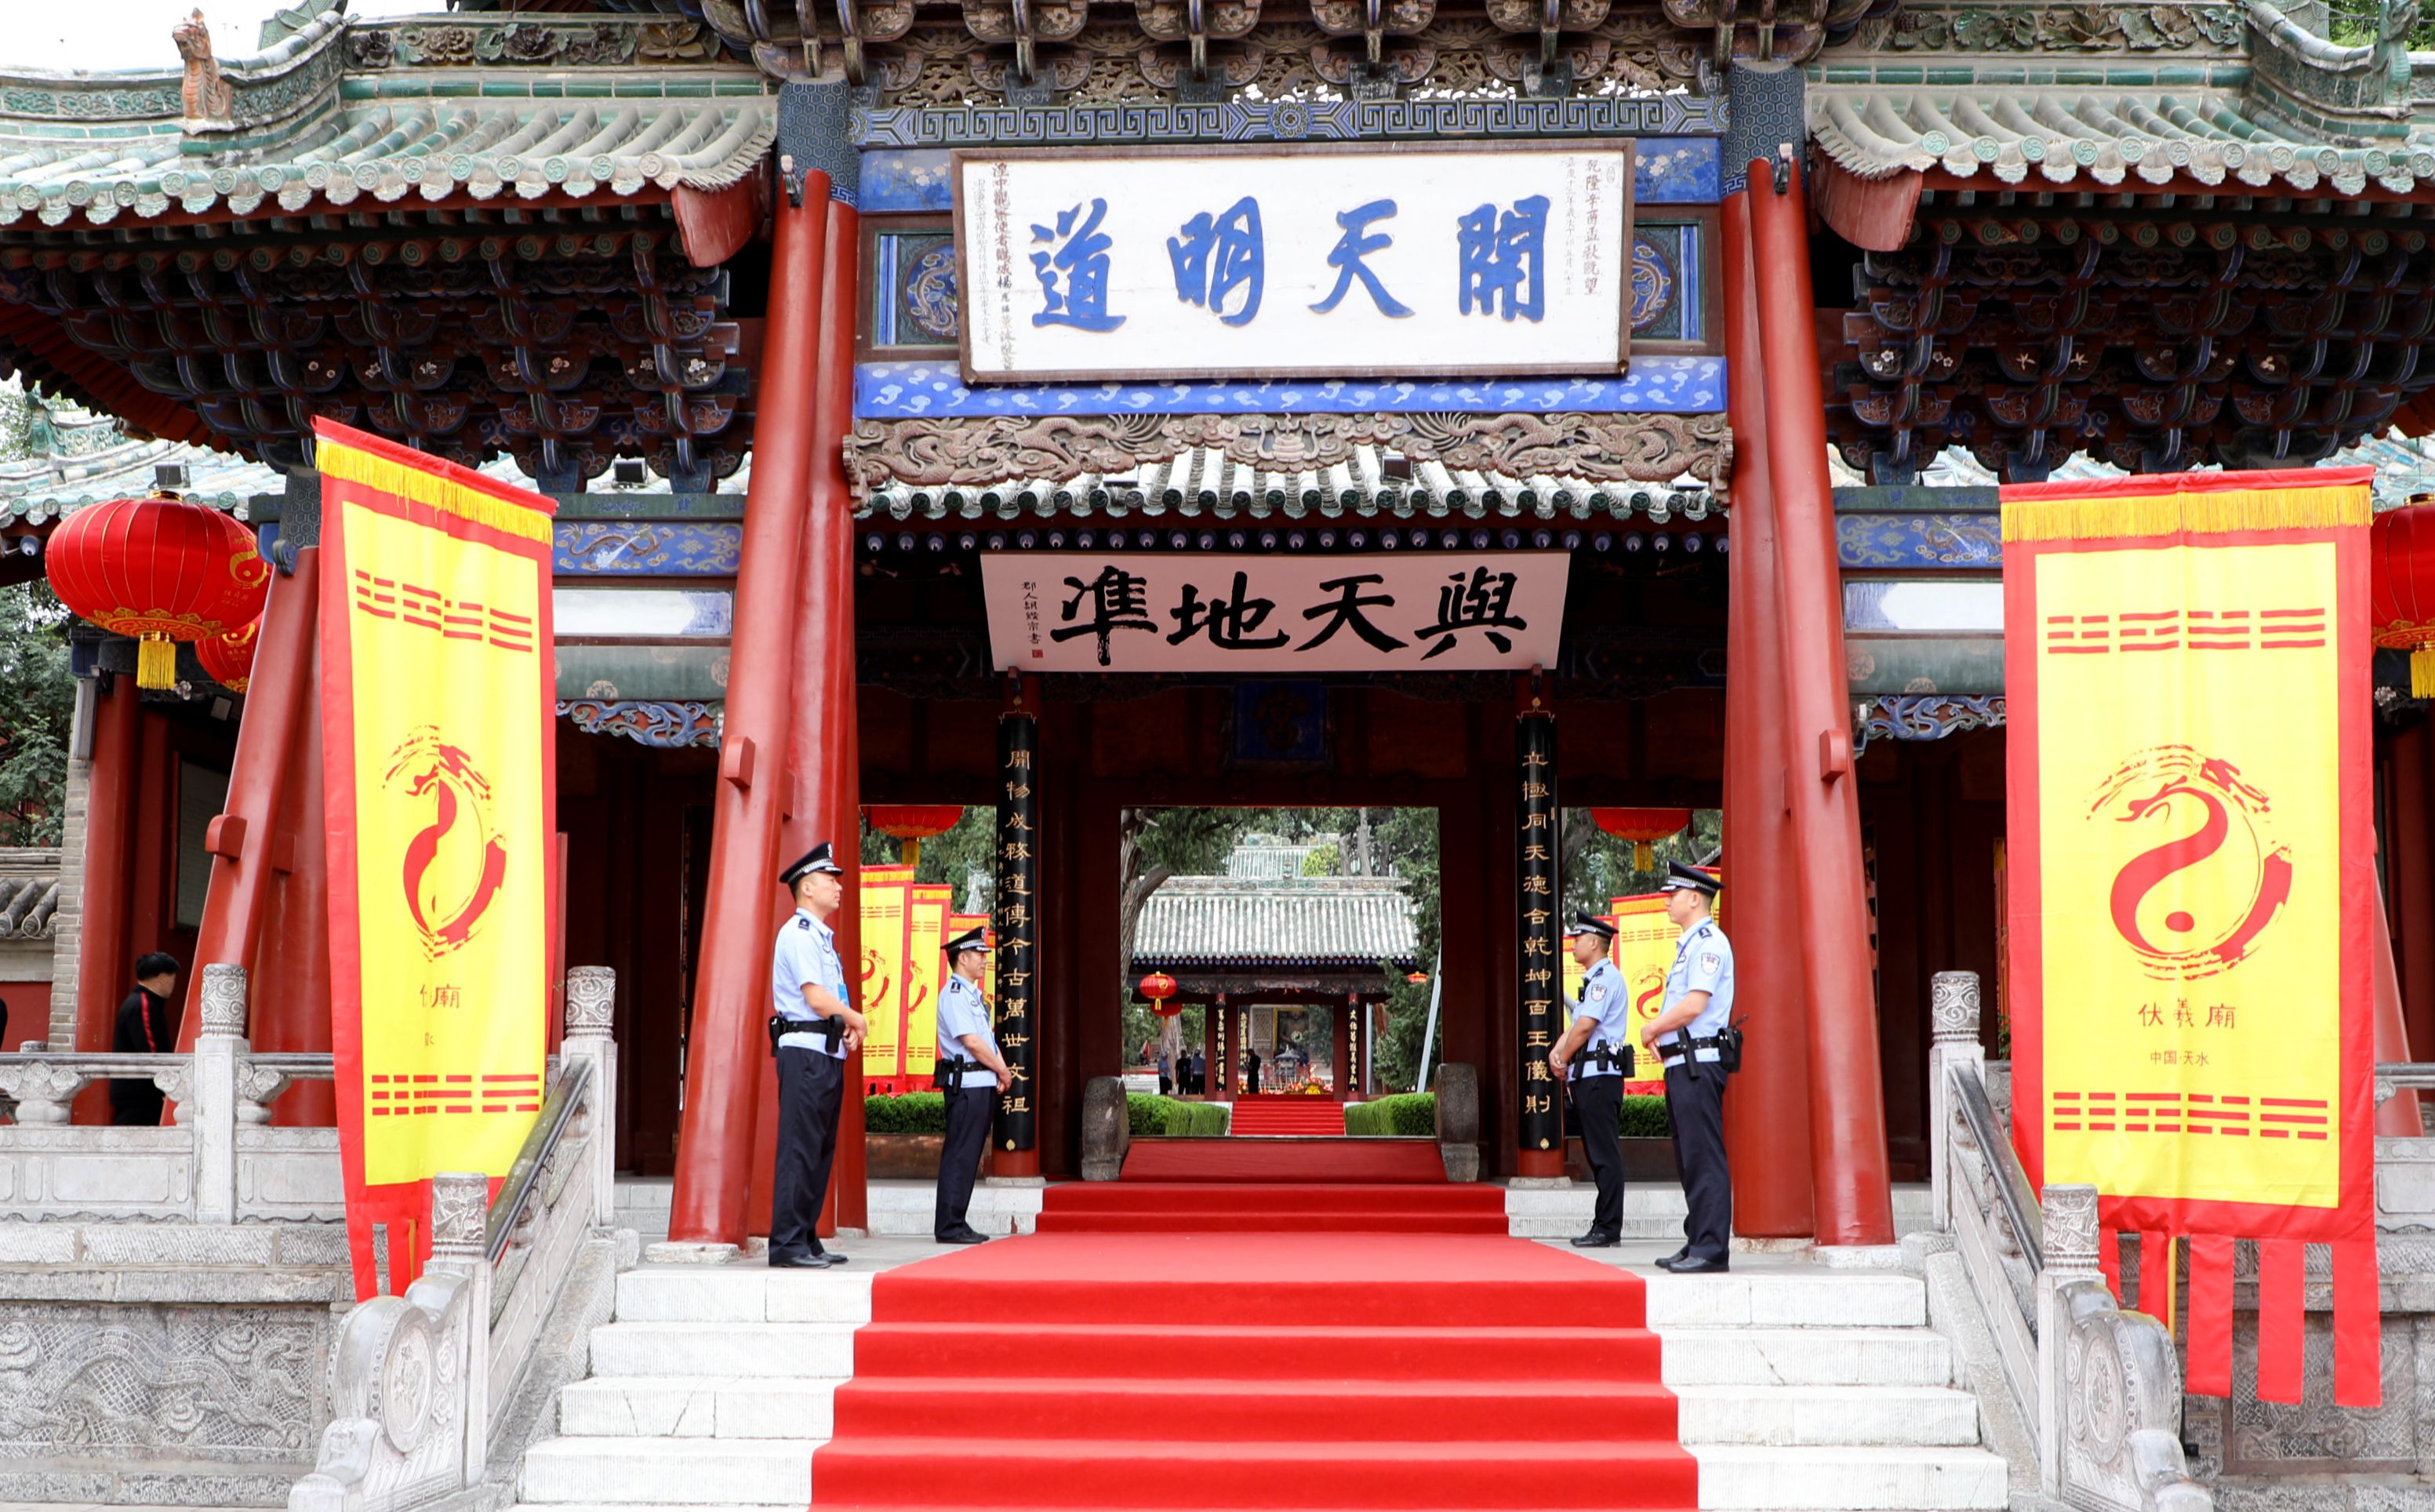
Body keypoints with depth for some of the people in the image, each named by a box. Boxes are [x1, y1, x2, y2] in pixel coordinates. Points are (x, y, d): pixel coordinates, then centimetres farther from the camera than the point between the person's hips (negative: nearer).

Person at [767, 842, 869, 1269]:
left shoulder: (822, 937, 21)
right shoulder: (797, 934, -10)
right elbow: (817, 998, -19)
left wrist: (848, 1029, 5)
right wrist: (856, 1020, -4)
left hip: (829, 1055, 10)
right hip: (804, 1052, -10)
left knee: (821, 1151, 11)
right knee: (799, 1149, -10)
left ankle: (807, 1240, 16)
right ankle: (786, 1243, -9)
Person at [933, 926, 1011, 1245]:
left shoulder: (973, 995, 20)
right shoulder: (953, 994, -10)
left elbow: (988, 1039, 20)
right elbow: (971, 1042, -16)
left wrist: (1000, 1071, 3)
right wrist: (1003, 1071, -7)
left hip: (984, 1084, 10)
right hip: (966, 1083, -10)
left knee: (969, 1157, 11)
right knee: (959, 1156, -8)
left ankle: (957, 1224, 15)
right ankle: (949, 1227, -6)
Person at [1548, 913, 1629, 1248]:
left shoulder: (1606, 977, -10)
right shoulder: (1594, 979, 22)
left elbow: (1585, 1026, -16)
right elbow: (1575, 1026, 20)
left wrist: (1562, 1060, -4)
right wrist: (1556, 1052, 2)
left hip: (1600, 1076, -10)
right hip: (1588, 1078, 10)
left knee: (1605, 1155, -9)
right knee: (1597, 1155, 11)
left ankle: (1608, 1229, -8)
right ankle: (1604, 1228, 14)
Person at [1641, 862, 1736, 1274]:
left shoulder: (1709, 942, -11)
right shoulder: (1689, 944, 21)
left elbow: (1694, 1005, -21)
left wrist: (1653, 1027, -7)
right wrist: (1659, 1030, 7)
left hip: (1699, 1064, -11)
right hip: (1682, 1063, 11)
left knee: (1704, 1156, -11)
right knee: (1689, 1158, 13)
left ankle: (1712, 1248, -11)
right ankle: (1696, 1242, 18)